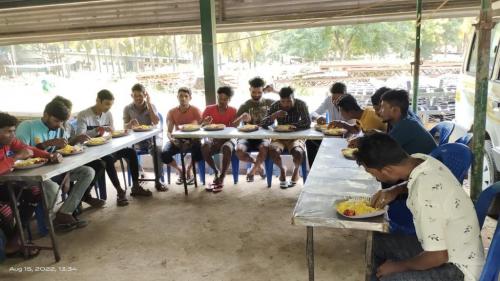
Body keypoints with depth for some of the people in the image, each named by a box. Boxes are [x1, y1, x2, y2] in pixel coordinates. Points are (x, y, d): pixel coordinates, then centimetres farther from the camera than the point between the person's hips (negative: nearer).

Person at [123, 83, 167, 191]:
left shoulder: (151, 106, 5)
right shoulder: (127, 109, 6)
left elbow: (156, 122, -12)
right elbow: (125, 127, -1)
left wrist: (148, 103, -12)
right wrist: (131, 123, -26)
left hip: (151, 137, -1)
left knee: (158, 150, -33)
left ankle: (157, 180, -17)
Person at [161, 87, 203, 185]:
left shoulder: (195, 110, -6)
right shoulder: (172, 112, 2)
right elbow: (169, 131, -1)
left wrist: (190, 141, -29)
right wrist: (171, 139, -26)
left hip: (192, 140, -2)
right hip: (177, 140, 2)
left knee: (199, 152, -35)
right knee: (164, 154, -26)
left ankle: (188, 169, 0)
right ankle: (180, 170, 7)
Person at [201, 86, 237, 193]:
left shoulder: (233, 111, -4)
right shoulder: (209, 109, 0)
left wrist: (221, 140, -28)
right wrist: (205, 124, -25)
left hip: (227, 139, -2)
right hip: (212, 138, 2)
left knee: (227, 148, -36)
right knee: (204, 147, -31)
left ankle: (221, 178, -19)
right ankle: (216, 172, -8)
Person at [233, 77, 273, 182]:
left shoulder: (269, 103, 8)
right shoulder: (245, 106, 4)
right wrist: (241, 118, -26)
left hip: (264, 136, 0)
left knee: (264, 148, -35)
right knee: (239, 151, -29)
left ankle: (253, 169, -5)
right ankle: (257, 164, 6)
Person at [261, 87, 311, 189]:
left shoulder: (301, 105, -11)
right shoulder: (275, 106, -6)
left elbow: (307, 123, -20)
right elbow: (263, 124, -11)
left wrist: (290, 125, -20)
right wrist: (274, 115, -28)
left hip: (296, 136, -1)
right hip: (280, 137, 2)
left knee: (298, 152, -33)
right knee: (272, 150, -31)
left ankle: (296, 169, 5)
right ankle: (282, 169, 3)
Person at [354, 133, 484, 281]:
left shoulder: (425, 194, -33)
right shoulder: (419, 159, -9)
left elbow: (437, 256, -26)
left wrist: (397, 266, -12)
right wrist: (394, 190, 0)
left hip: (460, 268, -9)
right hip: (451, 246, 9)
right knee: (376, 242, 8)